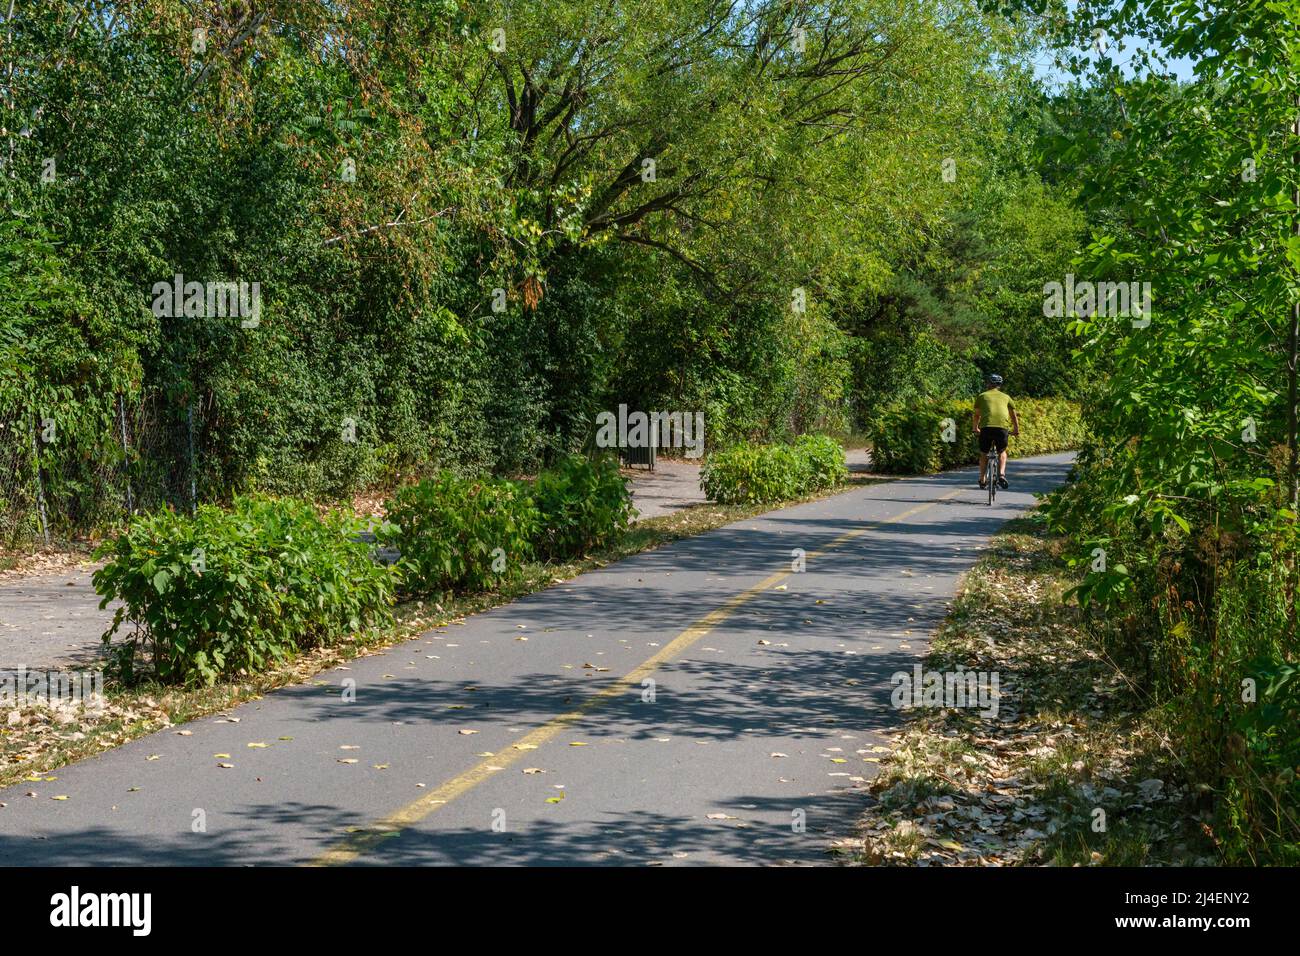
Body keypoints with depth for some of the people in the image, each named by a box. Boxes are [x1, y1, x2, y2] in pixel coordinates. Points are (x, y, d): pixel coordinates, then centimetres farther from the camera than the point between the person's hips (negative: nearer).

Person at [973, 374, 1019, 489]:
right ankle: (1001, 475, 2)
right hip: (1003, 427, 1)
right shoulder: (1006, 397, 22)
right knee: (1002, 452, 22)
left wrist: (976, 428, 44)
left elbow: (977, 415, 29)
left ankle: (982, 480, 21)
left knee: (983, 454, 19)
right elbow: (1014, 415, 26)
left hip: (986, 427, -1)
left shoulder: (982, 396, 20)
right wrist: (1016, 430, 40)